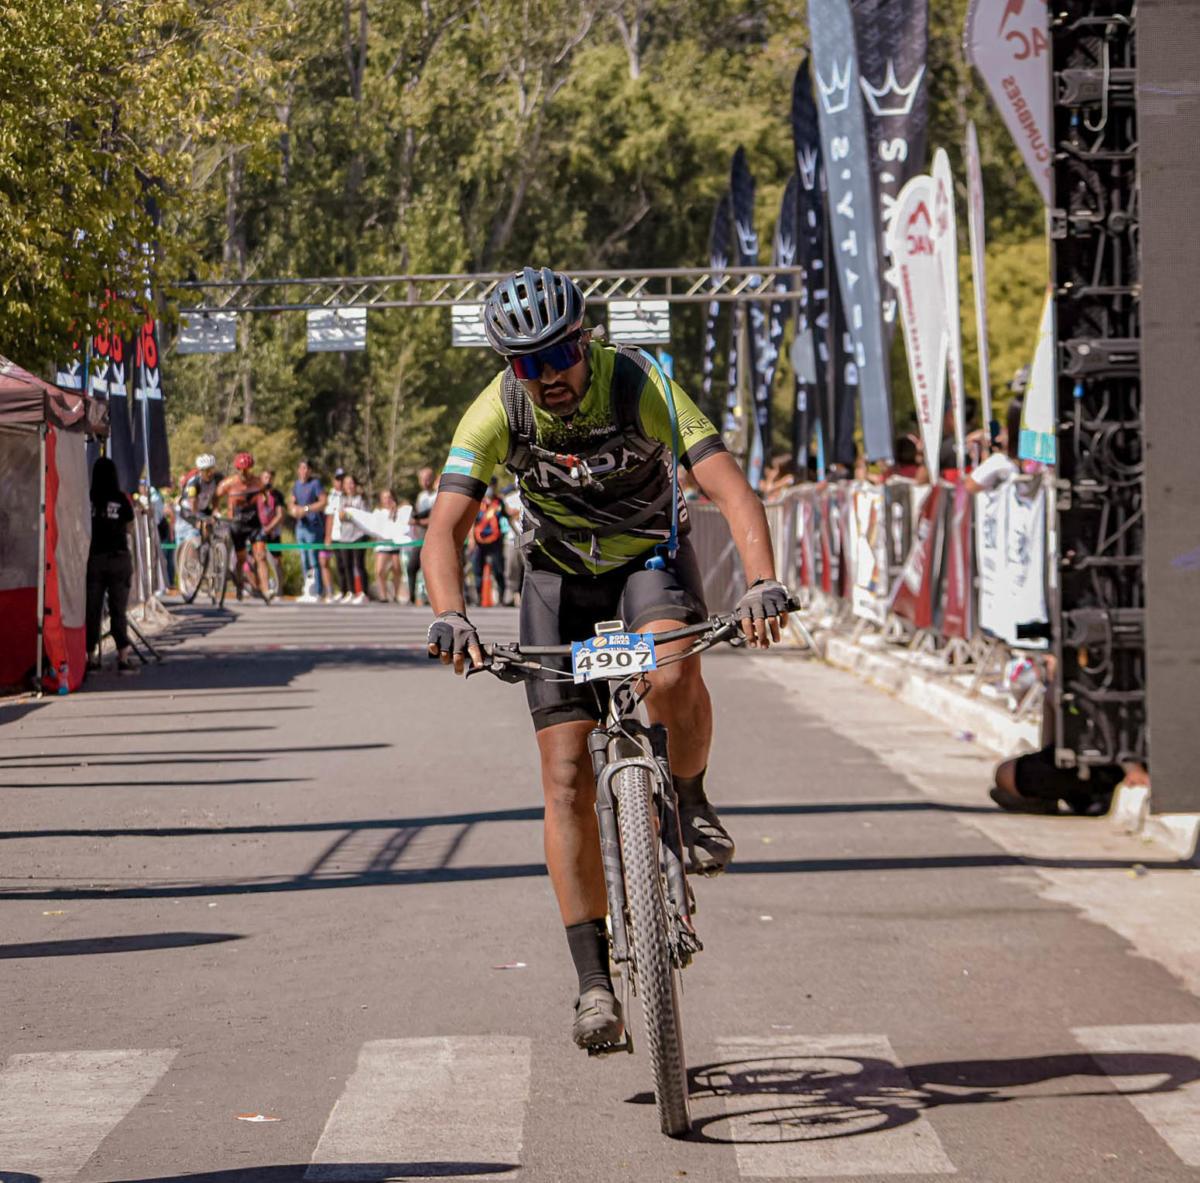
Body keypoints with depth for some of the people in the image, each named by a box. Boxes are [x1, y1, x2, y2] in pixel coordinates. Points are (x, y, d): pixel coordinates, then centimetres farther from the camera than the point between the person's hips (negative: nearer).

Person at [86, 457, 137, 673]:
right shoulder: (121, 500, -3)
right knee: (118, 609, 3)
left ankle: (92, 657, 6)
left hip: (94, 557, 0)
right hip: (118, 557, 0)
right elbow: (127, 530, 4)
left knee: (92, 609, 5)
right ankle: (123, 656, -2)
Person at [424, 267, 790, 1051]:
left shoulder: (639, 386, -25)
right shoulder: (496, 413, -20)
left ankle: (691, 803, -5)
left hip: (651, 557, -2)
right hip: (560, 578, 2)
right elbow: (446, 527, -26)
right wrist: (450, 616, -45)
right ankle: (595, 981, -4)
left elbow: (731, 488, -33)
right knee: (568, 777, -9)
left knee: (671, 675, -36)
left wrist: (763, 582, -49)